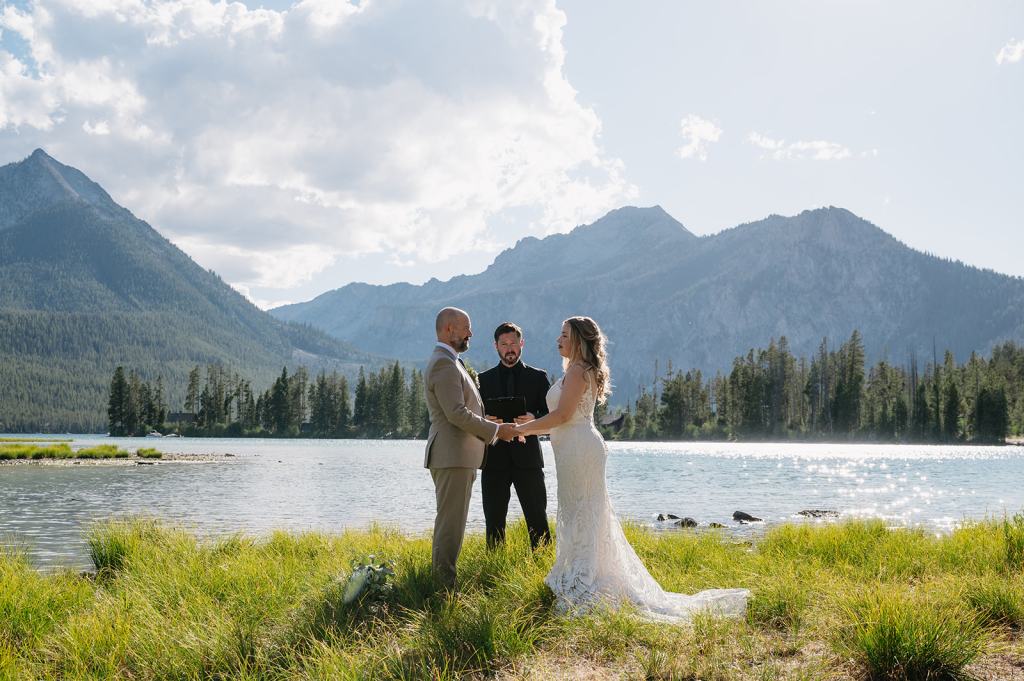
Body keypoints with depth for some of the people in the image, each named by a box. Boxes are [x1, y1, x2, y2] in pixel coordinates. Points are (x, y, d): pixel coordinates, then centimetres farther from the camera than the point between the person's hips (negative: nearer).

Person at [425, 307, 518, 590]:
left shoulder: (447, 363, 20)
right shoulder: (445, 364, -15)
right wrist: (496, 430, -14)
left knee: (451, 520, 15)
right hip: (452, 455, -11)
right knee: (451, 521, -8)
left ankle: (441, 578, 22)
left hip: (456, 455, 11)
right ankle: (444, 584, -4)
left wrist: (493, 429, 16)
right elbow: (457, 414, -22)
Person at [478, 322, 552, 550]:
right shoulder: (484, 379, 11)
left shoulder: (538, 377, 8)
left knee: (537, 520, -1)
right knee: (494, 522, 5)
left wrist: (533, 420, -17)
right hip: (494, 459, 1)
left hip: (527, 456, -1)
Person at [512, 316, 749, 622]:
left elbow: (562, 415, -18)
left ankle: (581, 590, -4)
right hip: (579, 448, 10)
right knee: (585, 517, 13)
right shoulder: (584, 371, 19)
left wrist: (523, 427, -11)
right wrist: (530, 429, 20)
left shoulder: (577, 371, -11)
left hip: (578, 448, -10)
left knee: (578, 516, -7)